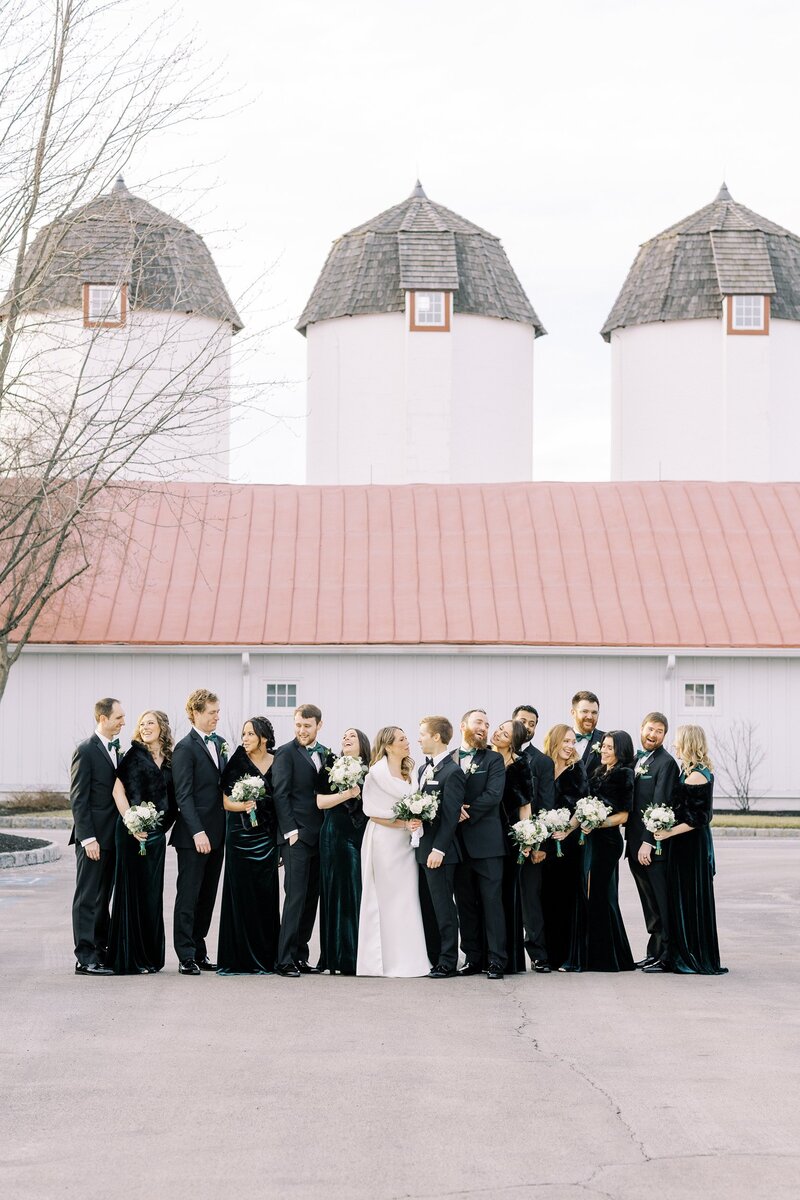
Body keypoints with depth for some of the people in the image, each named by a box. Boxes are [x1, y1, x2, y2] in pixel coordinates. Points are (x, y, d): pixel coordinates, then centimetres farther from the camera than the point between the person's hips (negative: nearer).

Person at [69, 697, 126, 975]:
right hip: (93, 838, -8)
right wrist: (87, 838, -18)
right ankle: (85, 958, -5)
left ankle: (102, 951, 17)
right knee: (88, 898, -5)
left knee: (103, 898, 12)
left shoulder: (115, 751, 15)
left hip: (111, 837, 8)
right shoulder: (86, 751, -10)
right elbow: (78, 799, -13)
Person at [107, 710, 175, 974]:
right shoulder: (135, 754, -4)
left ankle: (150, 956, 16)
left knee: (152, 893, 9)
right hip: (133, 831, -5)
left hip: (156, 833, 5)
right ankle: (129, 958, 1)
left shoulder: (169, 760, 10)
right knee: (132, 890, -2)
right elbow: (118, 790, -10)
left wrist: (165, 825, 3)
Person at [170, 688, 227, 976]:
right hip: (193, 835, -7)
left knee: (207, 897, 11)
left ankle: (199, 951, 18)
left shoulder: (219, 743, 13)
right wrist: (197, 832, -20)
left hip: (216, 833, 7)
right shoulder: (185, 748, -10)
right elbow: (183, 795, -14)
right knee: (188, 896, -2)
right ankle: (186, 956, 1)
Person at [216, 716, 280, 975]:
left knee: (265, 895, 2)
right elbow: (225, 800, 0)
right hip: (241, 835, -2)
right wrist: (242, 806, -20)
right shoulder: (237, 762, 0)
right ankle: (239, 958, 3)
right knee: (240, 893, -2)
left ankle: (264, 958, 9)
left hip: (267, 836, 2)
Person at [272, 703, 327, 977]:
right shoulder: (286, 753, -4)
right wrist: (290, 831, -14)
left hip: (319, 837, 6)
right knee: (296, 897, -10)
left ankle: (300, 956, 13)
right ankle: (285, 961, -8)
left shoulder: (325, 753, 15)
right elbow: (280, 794, -9)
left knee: (311, 898, 7)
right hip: (297, 836, -6)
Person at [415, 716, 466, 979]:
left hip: (439, 851, -9)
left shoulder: (452, 772, -13)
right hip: (422, 849, 9)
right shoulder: (423, 769, 15)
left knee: (443, 907, -3)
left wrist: (439, 849, -20)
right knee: (428, 907, 13)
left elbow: (450, 816, -17)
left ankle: (447, 963, 2)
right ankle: (431, 959, 20)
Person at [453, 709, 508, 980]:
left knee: (492, 901, -4)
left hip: (486, 840, -3)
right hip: (458, 842, 3)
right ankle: (473, 957, 14)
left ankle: (496, 960, -2)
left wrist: (465, 814, -13)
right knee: (465, 903, 7)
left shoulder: (493, 760, 4)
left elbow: (493, 795, -8)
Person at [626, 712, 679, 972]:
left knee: (660, 902, -4)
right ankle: (654, 952, 18)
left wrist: (648, 842, -20)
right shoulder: (636, 760, 16)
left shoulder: (666, 763, -10)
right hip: (635, 843, 8)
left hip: (654, 845, -8)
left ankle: (664, 955, 0)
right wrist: (632, 840, 9)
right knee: (649, 903, 12)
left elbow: (659, 805, -16)